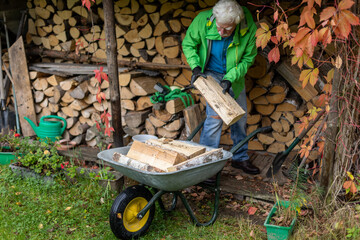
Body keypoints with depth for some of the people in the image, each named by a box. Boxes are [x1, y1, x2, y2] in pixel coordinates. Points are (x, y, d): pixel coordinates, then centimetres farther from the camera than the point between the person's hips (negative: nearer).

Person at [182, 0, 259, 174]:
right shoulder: (203, 20, -26)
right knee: (215, 117, -12)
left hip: (235, 76, 3)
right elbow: (188, 44, -8)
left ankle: (240, 158, 32)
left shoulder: (249, 28, -25)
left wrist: (230, 78, -24)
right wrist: (195, 67, -21)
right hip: (211, 74, -3)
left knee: (240, 118, 12)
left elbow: (248, 58, -12)